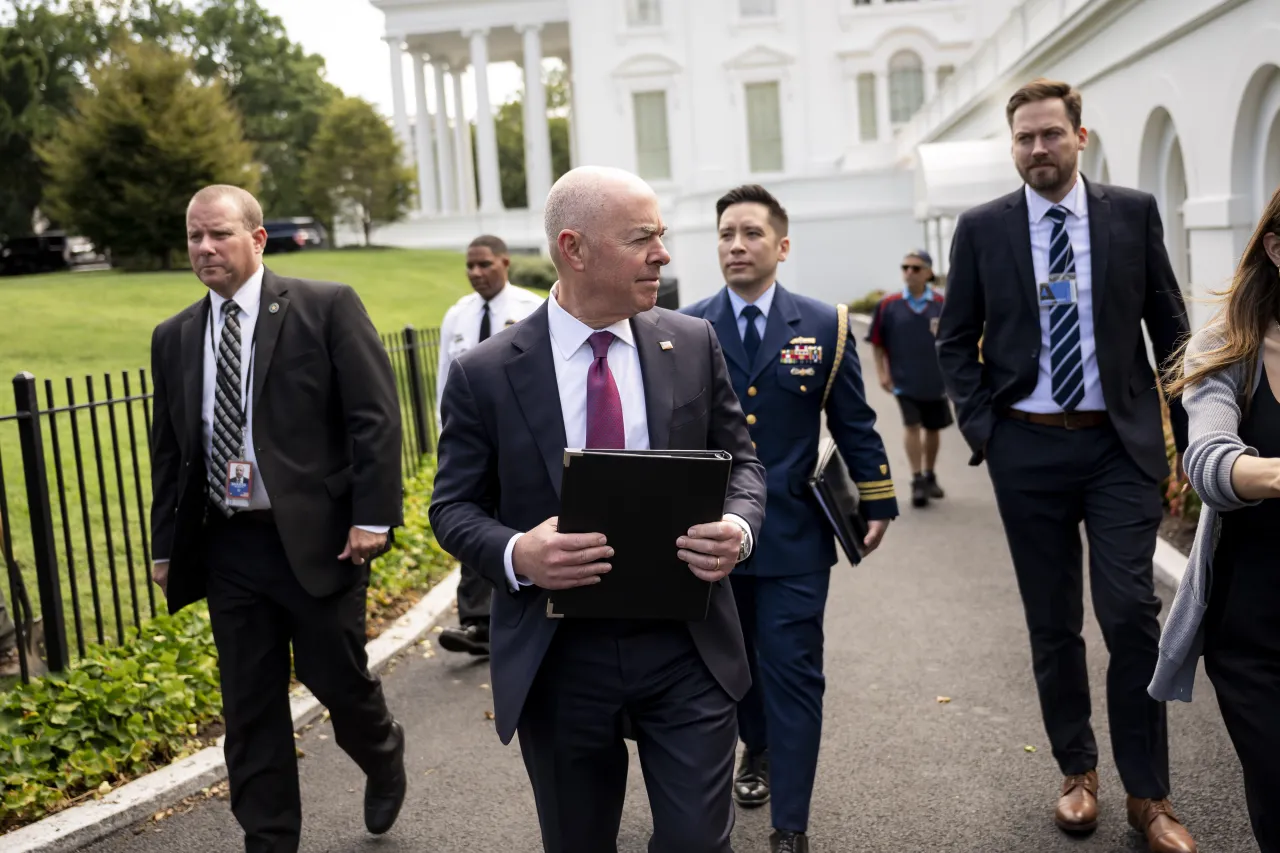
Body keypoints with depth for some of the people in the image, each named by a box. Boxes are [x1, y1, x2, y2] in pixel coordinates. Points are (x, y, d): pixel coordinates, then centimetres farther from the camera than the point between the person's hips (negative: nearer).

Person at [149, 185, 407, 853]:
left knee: (337, 677, 6)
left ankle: (383, 757, 39)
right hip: (226, 546, 5)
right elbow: (168, 450, 16)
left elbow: (376, 416, -9)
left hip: (318, 538, -4)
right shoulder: (174, 338, 11)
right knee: (248, 703, 10)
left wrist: (372, 515, -15)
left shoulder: (327, 307, -5)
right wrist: (164, 545, 13)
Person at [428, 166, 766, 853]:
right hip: (557, 659, -1)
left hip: (686, 647, 1)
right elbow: (453, 506, 0)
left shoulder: (694, 344, 0)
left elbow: (741, 461, 8)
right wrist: (516, 553, -22)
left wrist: (738, 528, -15)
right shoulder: (485, 374, -7)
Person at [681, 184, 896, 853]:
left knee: (792, 671, -1)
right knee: (735, 660, 19)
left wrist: (878, 503, 5)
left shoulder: (823, 326, 0)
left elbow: (854, 423, 4)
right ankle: (757, 749, 47)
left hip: (793, 532, -1)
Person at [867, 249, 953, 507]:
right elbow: (877, 343, 1)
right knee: (911, 425, -9)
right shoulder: (889, 305, -5)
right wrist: (882, 373, -4)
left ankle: (929, 476, 32)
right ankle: (917, 481, 0)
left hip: (935, 380, 2)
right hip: (904, 380, -2)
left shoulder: (942, 304, -5)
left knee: (933, 428, 14)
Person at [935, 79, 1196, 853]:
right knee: (1053, 623, 9)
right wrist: (980, 425, -2)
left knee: (1132, 612, -7)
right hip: (1027, 448, 1)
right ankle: (1078, 771, 27)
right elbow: (956, 340, 7)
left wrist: (1188, 426, 3)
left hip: (1121, 445, 0)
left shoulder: (1134, 213, 3)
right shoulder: (982, 228, 2)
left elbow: (1170, 325, 8)